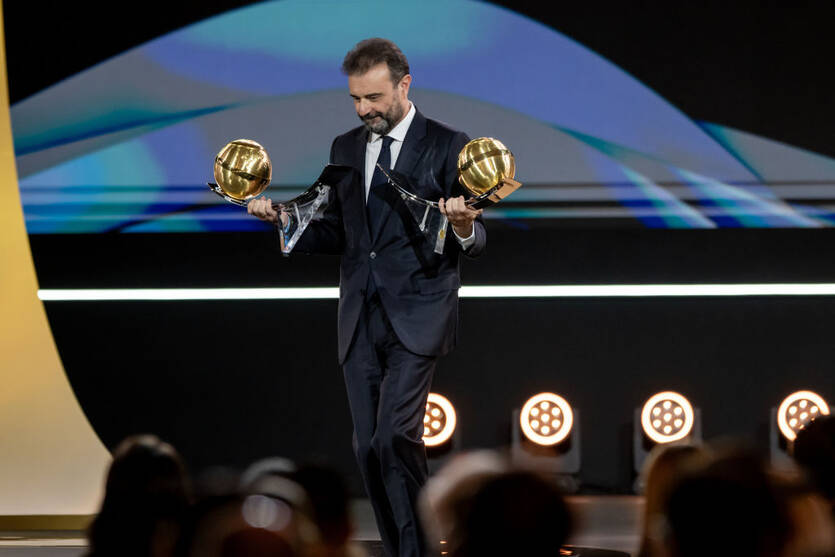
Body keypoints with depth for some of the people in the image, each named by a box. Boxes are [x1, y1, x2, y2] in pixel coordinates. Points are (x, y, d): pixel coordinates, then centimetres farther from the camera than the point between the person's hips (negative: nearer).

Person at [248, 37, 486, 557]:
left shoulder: (447, 145, -1)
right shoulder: (345, 148, 14)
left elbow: (474, 242, -2)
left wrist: (463, 226, -25)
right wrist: (283, 218, 3)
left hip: (417, 317, -5)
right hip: (361, 319, 6)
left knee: (395, 435, -19)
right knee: (369, 448, 4)